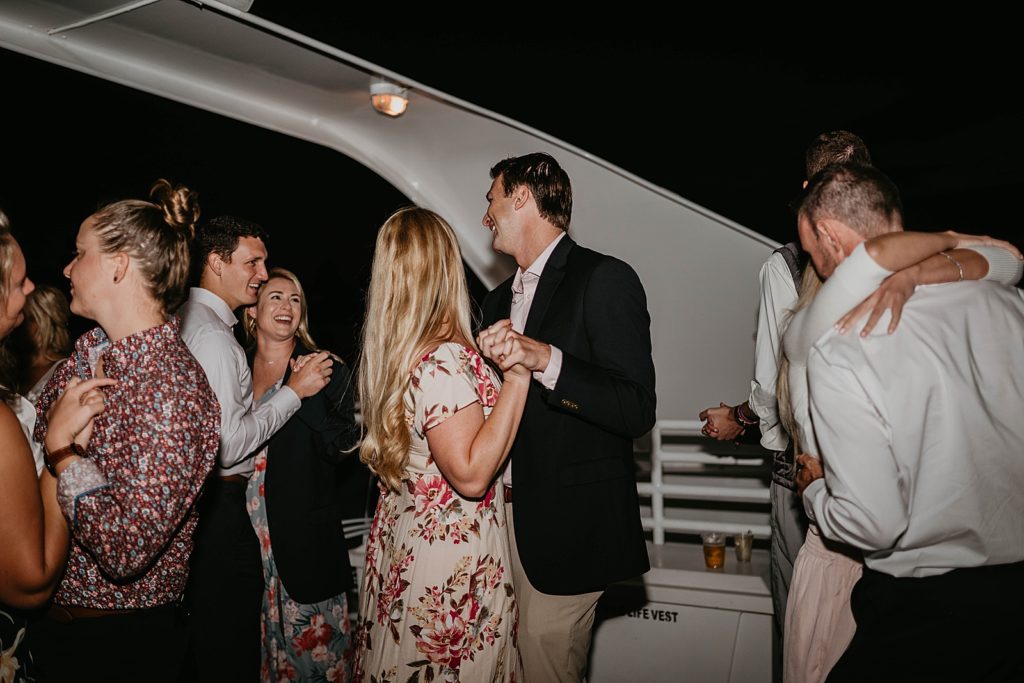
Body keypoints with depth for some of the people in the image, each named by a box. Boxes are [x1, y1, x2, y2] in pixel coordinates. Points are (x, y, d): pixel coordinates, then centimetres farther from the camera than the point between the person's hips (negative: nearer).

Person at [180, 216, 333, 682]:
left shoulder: (188, 320, 13)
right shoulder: (213, 334, -18)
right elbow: (227, 444, -23)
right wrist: (294, 390, -15)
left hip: (195, 498, 10)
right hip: (219, 506, -10)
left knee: (205, 632, 20)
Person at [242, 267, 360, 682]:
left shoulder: (326, 371, -3)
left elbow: (343, 448, -13)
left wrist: (307, 391, -20)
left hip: (306, 535, -3)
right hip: (249, 534, 4)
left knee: (311, 641, 3)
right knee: (260, 641, 14)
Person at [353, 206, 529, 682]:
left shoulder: (388, 355, 3)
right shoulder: (442, 362, -24)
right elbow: (470, 474, -26)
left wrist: (486, 360, 21)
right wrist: (517, 379, -26)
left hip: (399, 543, 8)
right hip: (455, 558, -8)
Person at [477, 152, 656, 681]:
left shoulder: (604, 279, -10)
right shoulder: (500, 299, 16)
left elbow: (637, 411, -18)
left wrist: (545, 359, -28)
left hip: (567, 523, -7)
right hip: (504, 513, 7)